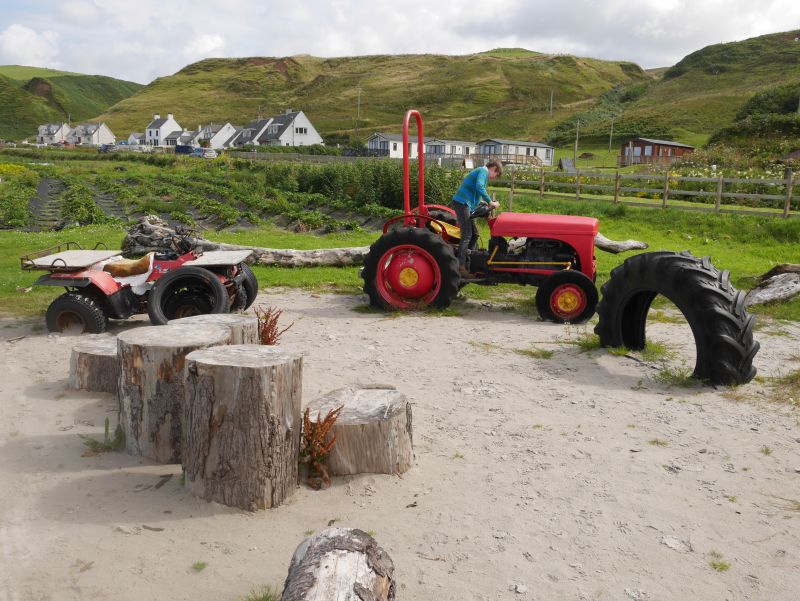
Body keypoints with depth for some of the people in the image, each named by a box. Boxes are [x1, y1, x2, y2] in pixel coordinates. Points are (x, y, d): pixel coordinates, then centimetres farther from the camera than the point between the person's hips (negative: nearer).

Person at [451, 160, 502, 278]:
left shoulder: (481, 171, 24)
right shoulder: (484, 171, -6)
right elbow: (479, 188, -24)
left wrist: (485, 204, 19)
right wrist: (490, 202, -18)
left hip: (467, 205, 10)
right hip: (462, 203, -10)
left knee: (474, 234, 14)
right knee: (466, 235, -14)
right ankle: (460, 267, -17)